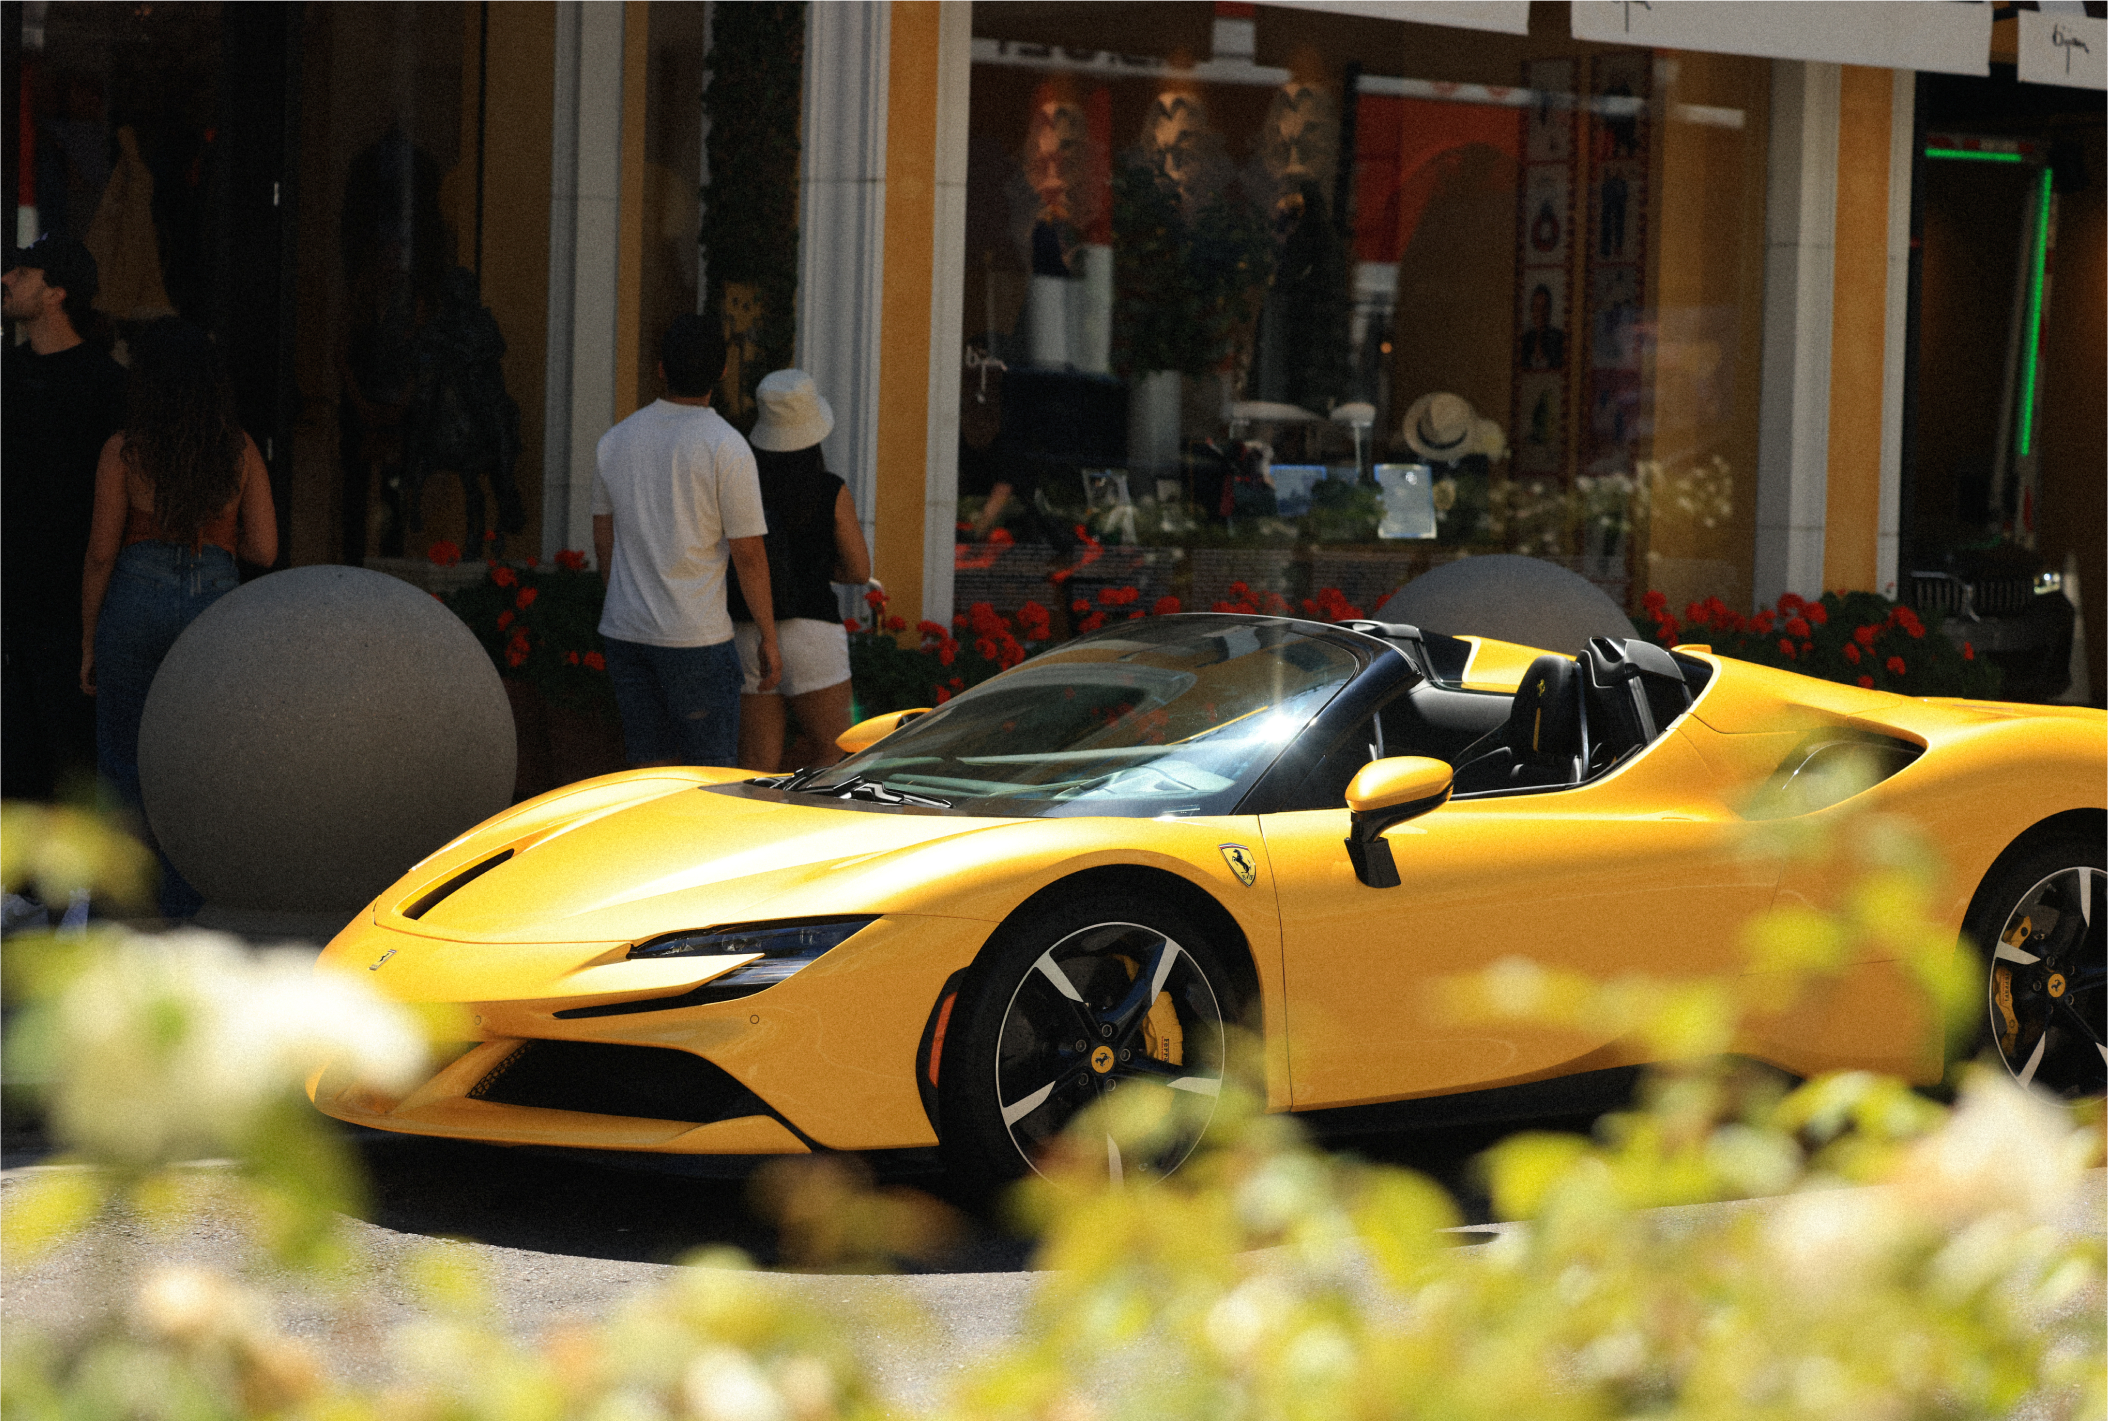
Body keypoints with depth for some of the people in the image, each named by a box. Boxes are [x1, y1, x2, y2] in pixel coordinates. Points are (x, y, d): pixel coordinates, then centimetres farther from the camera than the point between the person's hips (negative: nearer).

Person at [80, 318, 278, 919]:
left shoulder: (125, 449, -4)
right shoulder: (239, 449, 2)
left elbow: (101, 552, -4)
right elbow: (263, 549, 1)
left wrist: (87, 644, 4)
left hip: (136, 599, -2)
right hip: (214, 605, 2)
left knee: (119, 755, 13)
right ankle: (182, 916, 10)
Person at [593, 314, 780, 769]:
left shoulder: (616, 441, 4)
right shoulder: (727, 448, -13)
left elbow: (604, 538, 12)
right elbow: (748, 553, -11)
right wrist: (769, 638, -2)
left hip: (625, 630, 5)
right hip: (695, 634, -5)